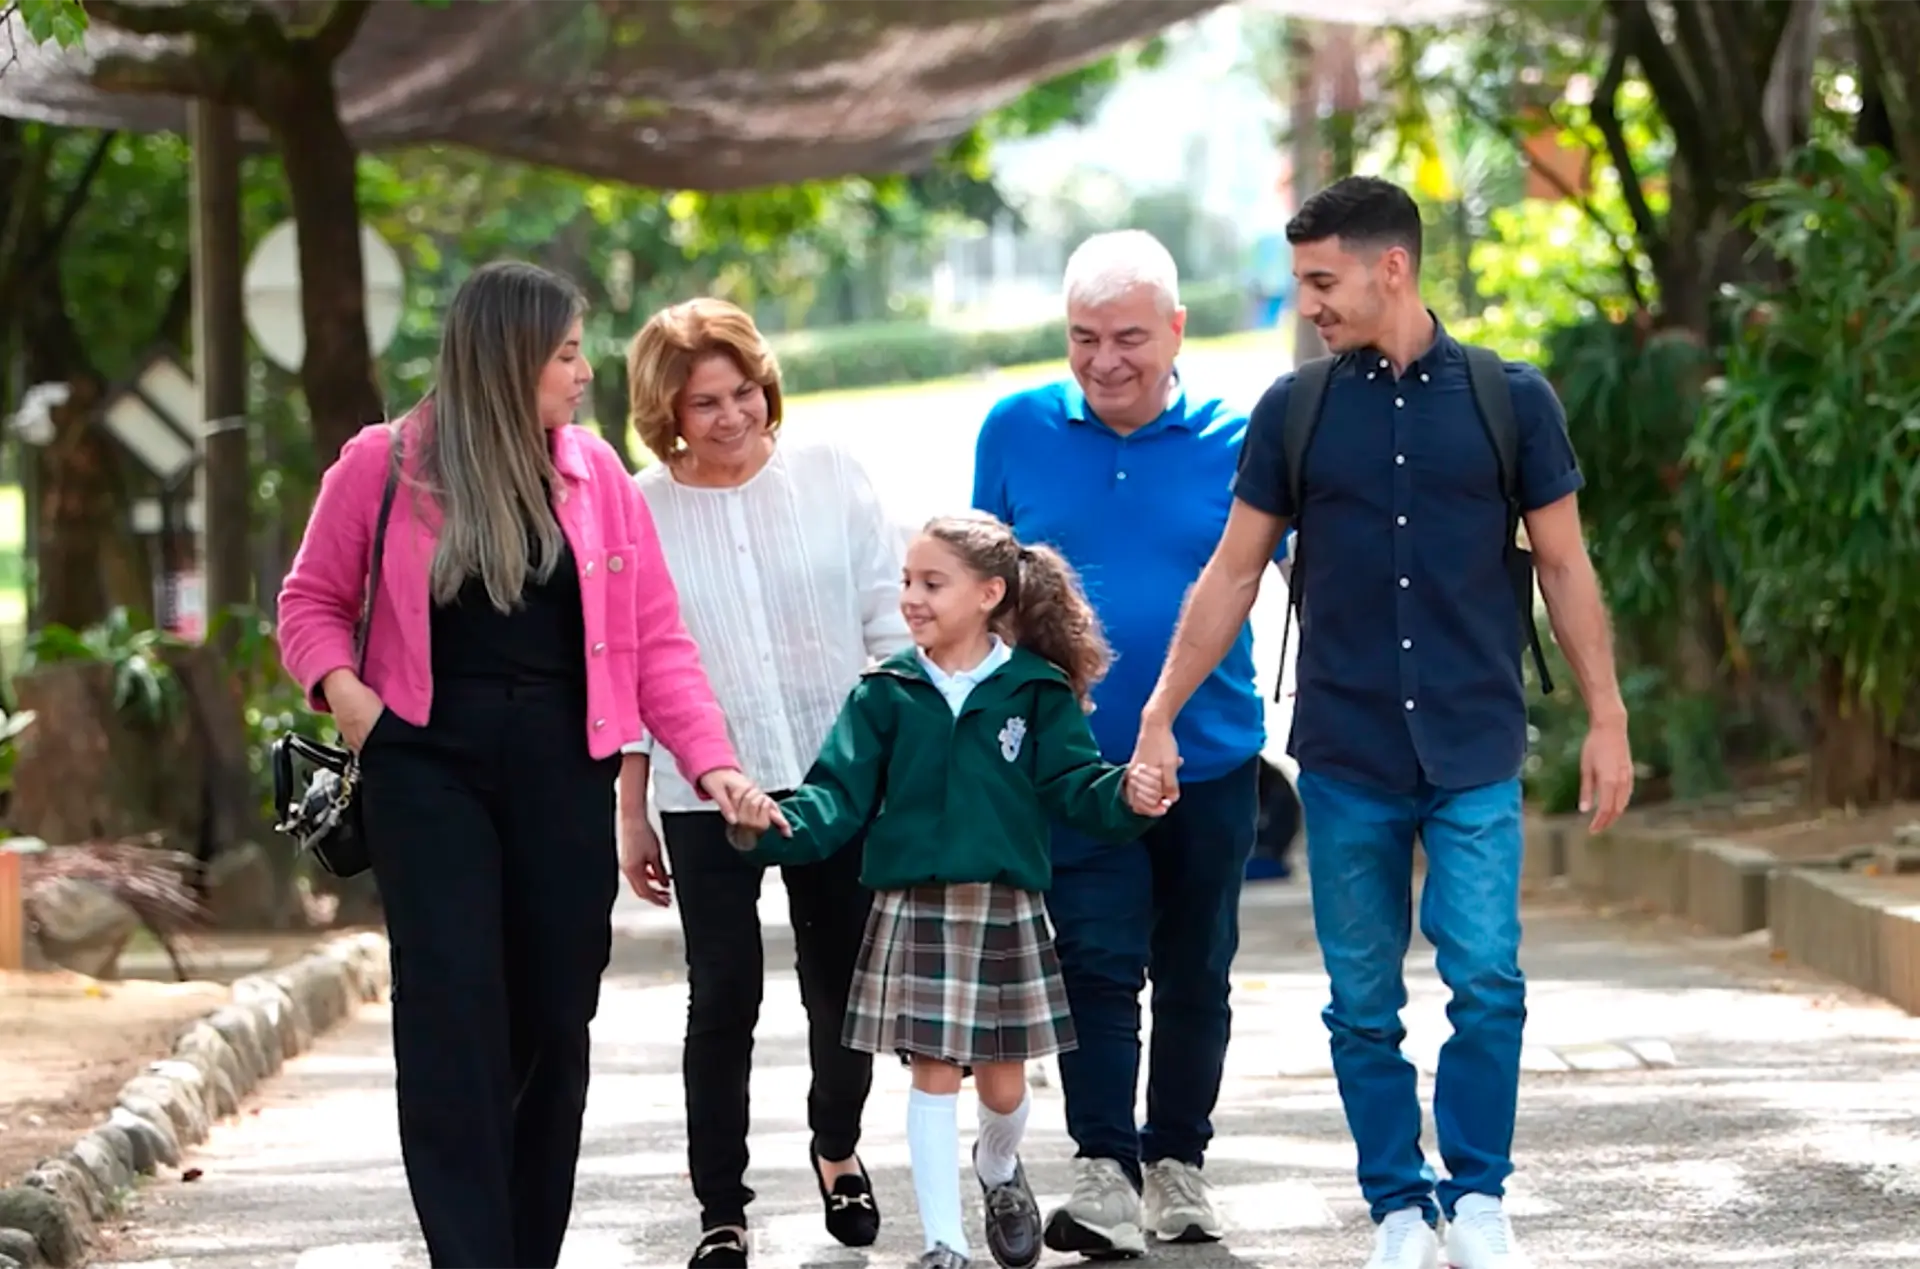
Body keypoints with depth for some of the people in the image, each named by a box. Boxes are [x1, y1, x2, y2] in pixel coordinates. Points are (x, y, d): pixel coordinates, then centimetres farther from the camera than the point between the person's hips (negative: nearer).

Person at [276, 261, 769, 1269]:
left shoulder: (594, 474, 5)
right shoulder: (383, 467, -1)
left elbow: (655, 639, 4)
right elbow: (312, 601, 10)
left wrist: (712, 763, -7)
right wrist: (341, 687, -10)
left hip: (563, 772, 3)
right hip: (428, 768, -3)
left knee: (554, 1021, 5)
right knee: (454, 1015, -12)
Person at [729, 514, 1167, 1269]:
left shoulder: (1035, 690, 0)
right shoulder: (887, 695, 1)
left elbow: (1072, 785, -5)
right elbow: (841, 796, -3)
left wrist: (1124, 796, -25)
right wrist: (779, 824, -21)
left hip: (1005, 909, 0)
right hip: (915, 910, 0)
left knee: (1003, 1079, 9)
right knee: (934, 1074, -1)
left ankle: (998, 1169, 42)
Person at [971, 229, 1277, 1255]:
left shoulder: (1235, 440, -3)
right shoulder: (1016, 431, 1)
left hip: (1211, 758, 1)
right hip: (1076, 763, -1)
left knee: (1195, 973, 11)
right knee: (1096, 964, -11)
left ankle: (1177, 1161, 24)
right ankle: (1104, 1171, -10)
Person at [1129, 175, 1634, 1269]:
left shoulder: (1510, 399, -1)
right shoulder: (1295, 410, 3)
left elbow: (1566, 568, 5)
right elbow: (1233, 575, 8)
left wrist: (1607, 717, 2)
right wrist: (1160, 717, 4)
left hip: (1475, 752, -2)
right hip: (1345, 758, 2)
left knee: (1486, 980, -10)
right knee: (1364, 1002, 4)